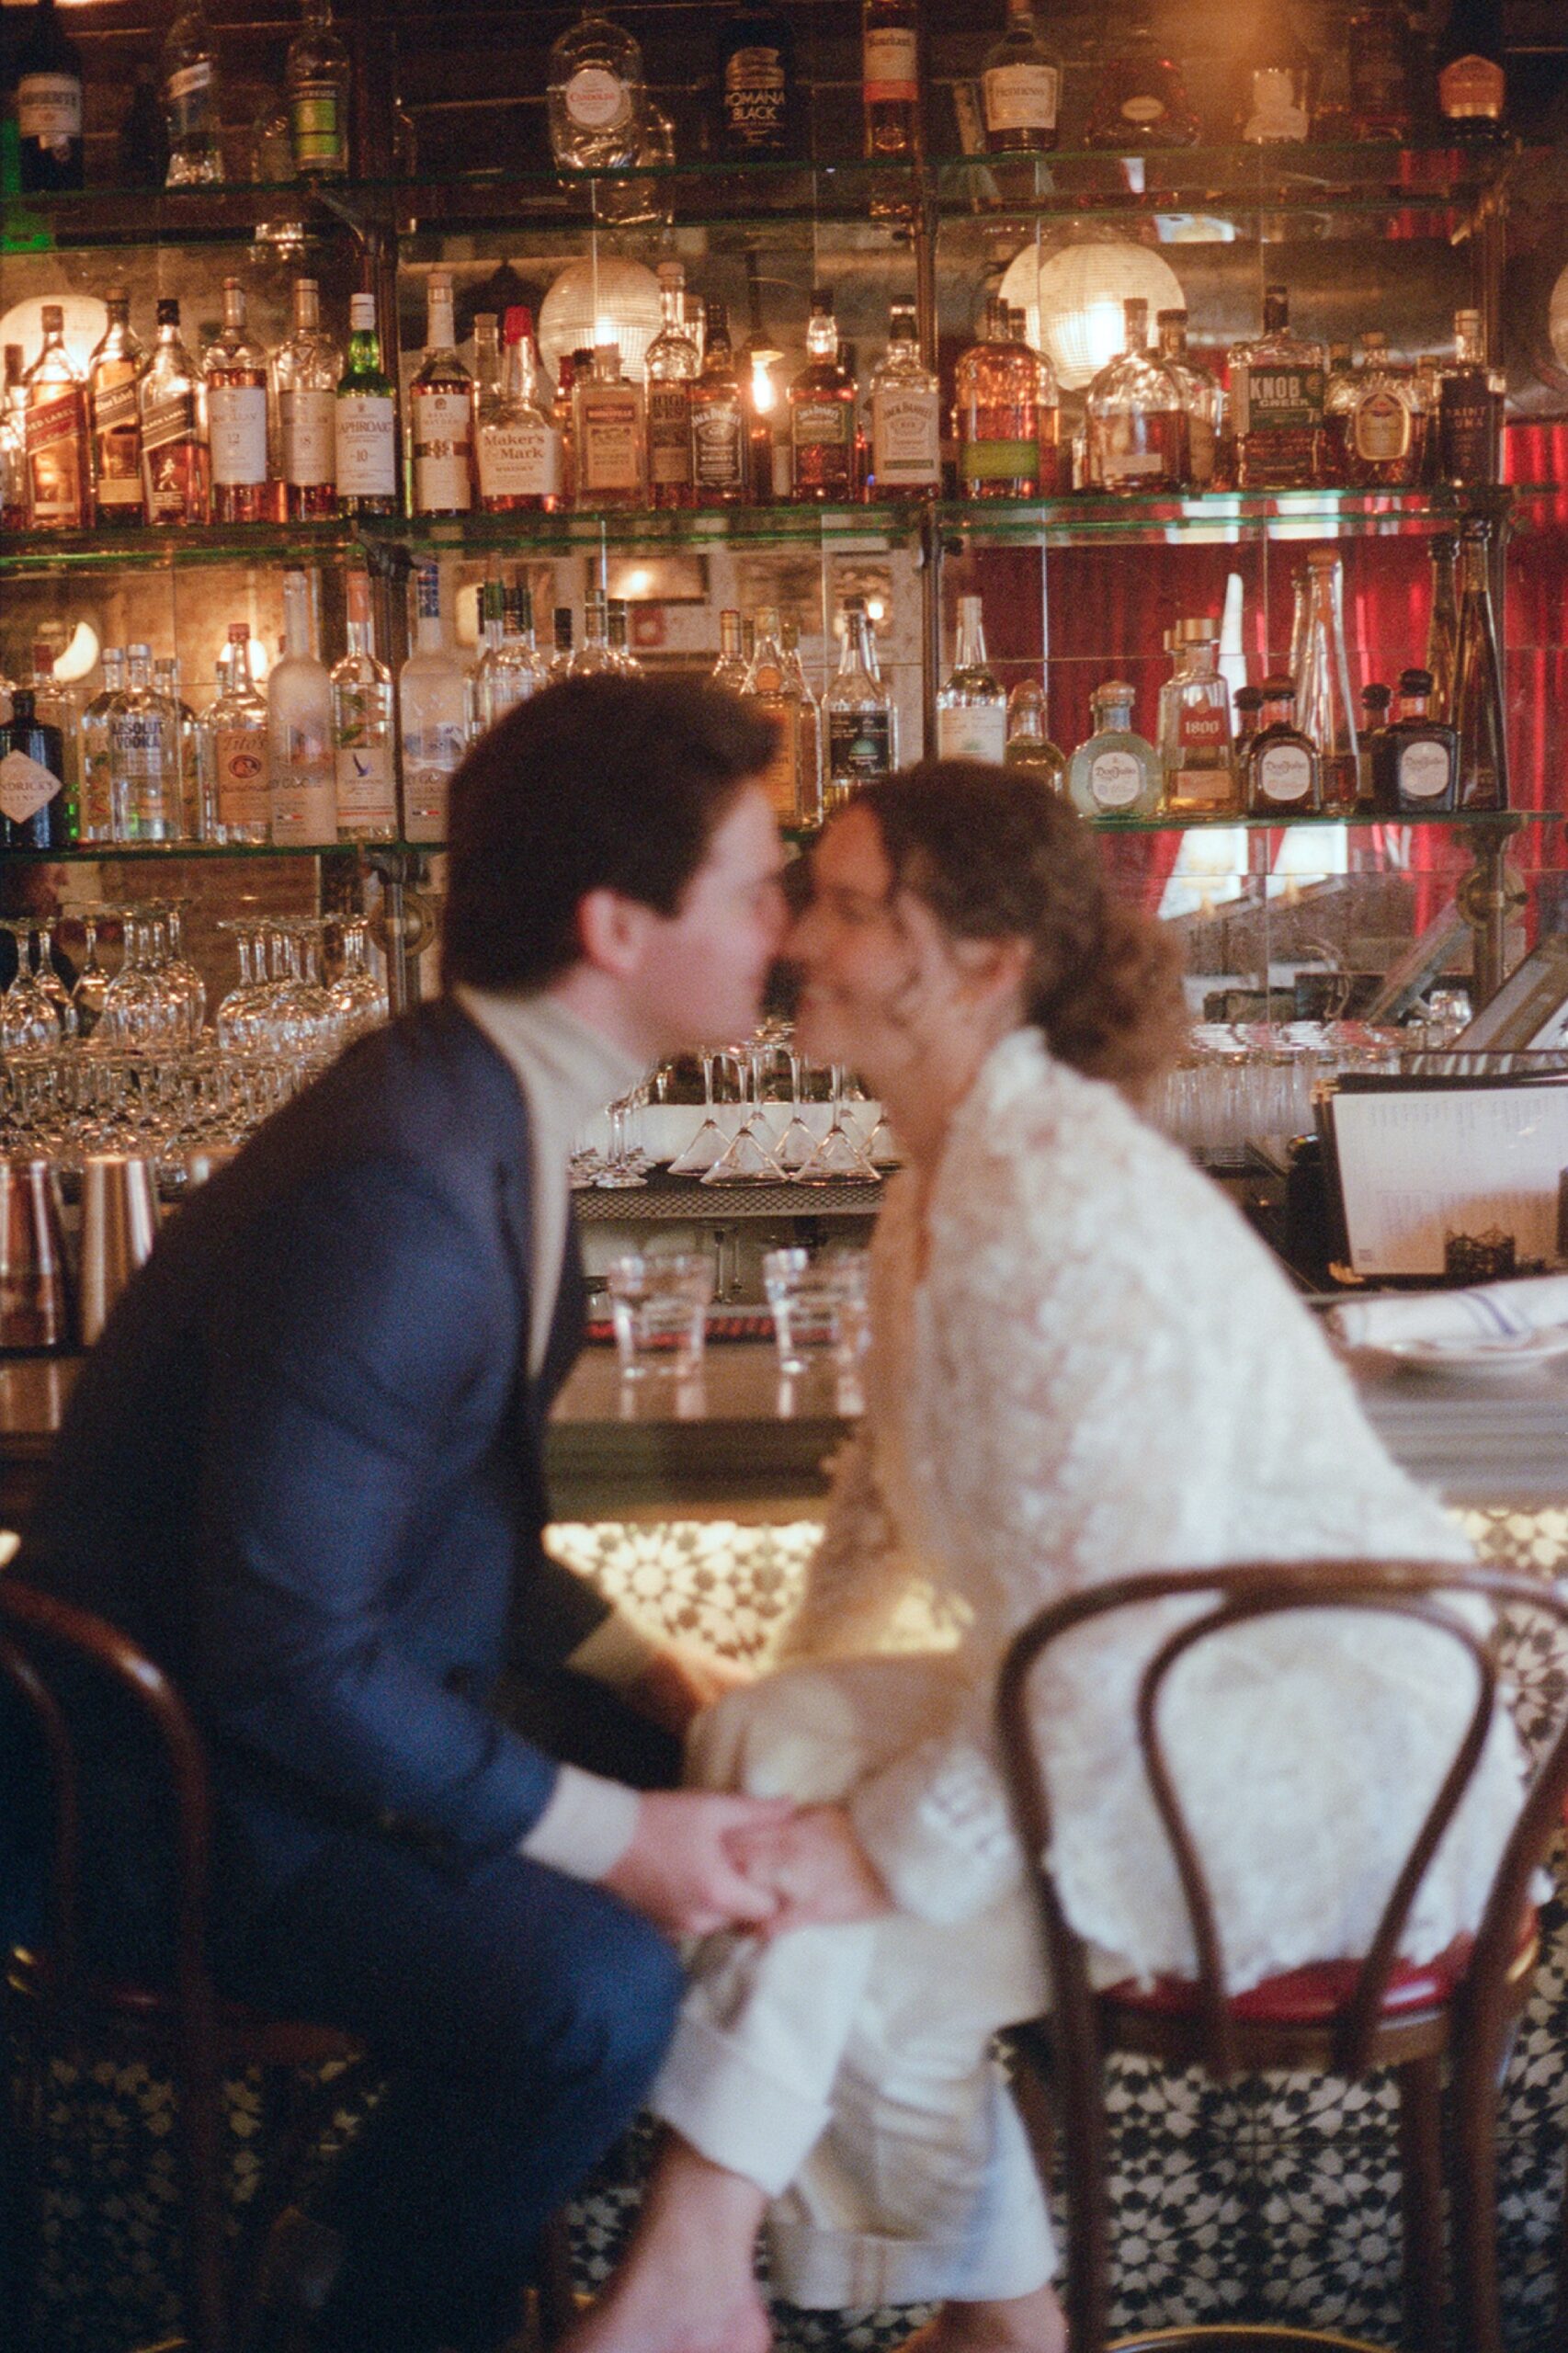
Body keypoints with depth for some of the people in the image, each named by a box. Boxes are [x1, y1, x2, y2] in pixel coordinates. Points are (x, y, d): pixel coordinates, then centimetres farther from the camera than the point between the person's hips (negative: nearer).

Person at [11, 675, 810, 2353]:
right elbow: (290, 1660, -27)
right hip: (185, 1786, -10)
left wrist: (652, 1675, 4)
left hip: (351, 1691, 10)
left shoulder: (492, 1110, 3)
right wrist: (604, 1835, -21)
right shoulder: (393, 1199, -29)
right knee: (595, 1988, -27)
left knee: (750, 1779, 8)